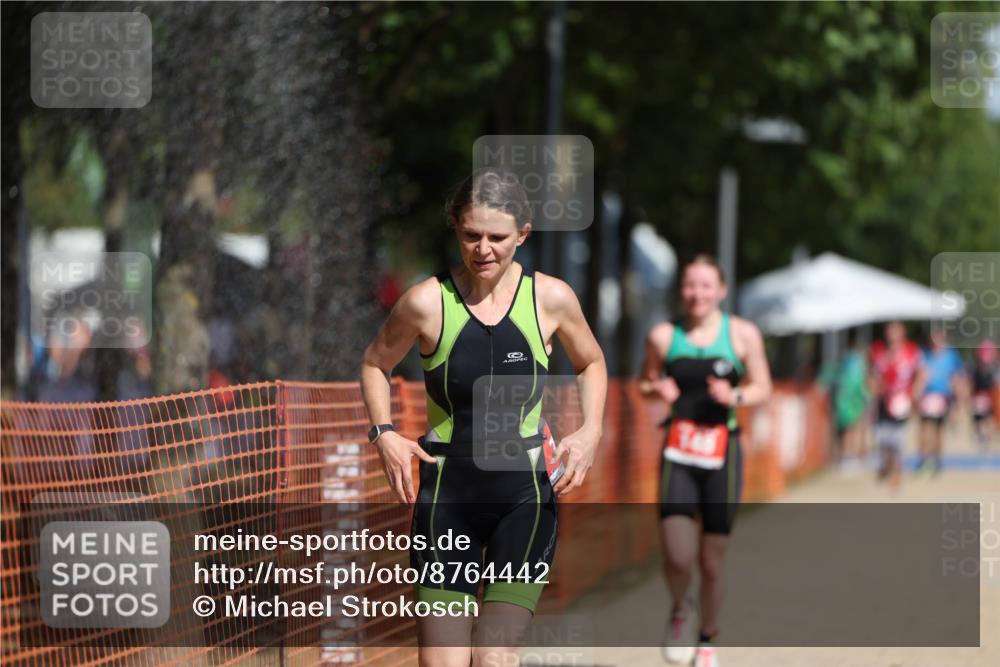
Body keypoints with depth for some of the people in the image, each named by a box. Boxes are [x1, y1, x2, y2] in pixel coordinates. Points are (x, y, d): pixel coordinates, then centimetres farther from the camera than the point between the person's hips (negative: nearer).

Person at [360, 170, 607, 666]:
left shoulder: (551, 299, -2)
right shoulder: (427, 303, -5)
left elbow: (590, 363, 18)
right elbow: (376, 363, 13)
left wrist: (590, 432, 2)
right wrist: (383, 433, -2)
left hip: (525, 495, 0)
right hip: (447, 496, 0)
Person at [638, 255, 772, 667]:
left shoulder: (742, 335, 1)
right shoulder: (664, 336, 3)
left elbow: (762, 389, 8)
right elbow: (645, 382, 16)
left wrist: (735, 396, -13)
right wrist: (657, 390, -7)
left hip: (722, 454, 0)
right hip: (678, 454, 0)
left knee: (712, 562, 4)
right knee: (678, 558, -15)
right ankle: (680, 612, 18)